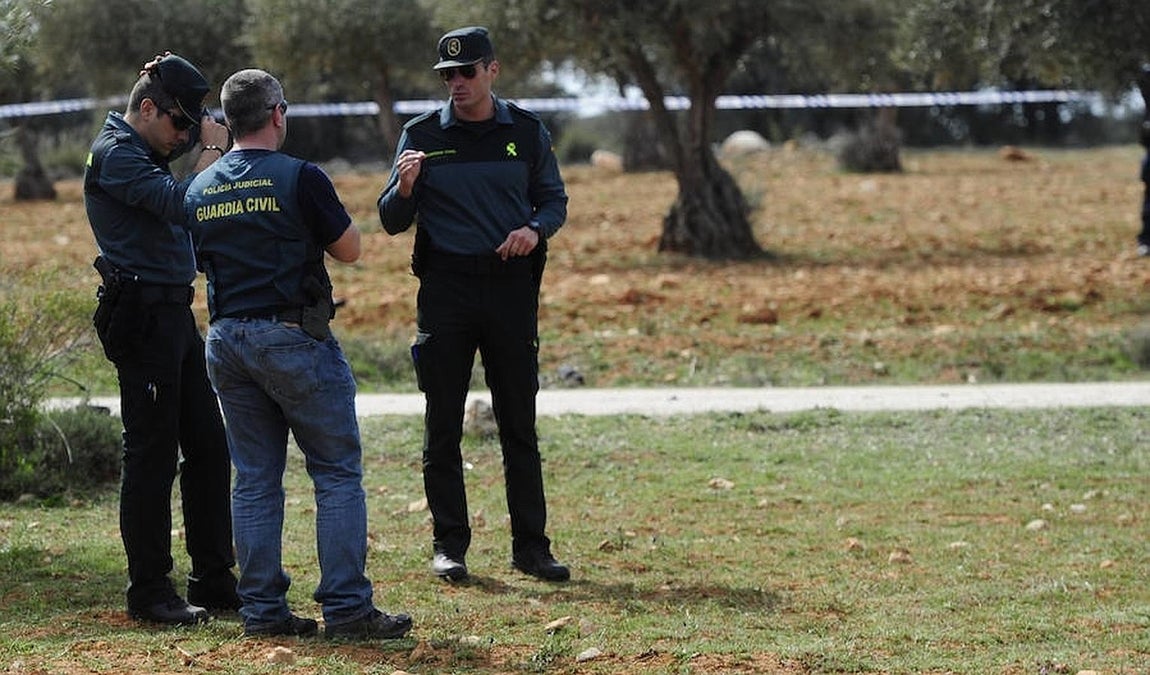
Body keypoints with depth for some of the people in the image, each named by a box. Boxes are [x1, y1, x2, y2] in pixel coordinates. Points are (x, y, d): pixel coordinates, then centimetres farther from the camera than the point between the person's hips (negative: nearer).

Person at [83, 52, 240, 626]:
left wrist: (207, 149, 5)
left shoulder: (146, 151, 18)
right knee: (153, 455, -5)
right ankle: (149, 593, 1)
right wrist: (210, 150, -12)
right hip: (142, 316, -10)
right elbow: (182, 205, -24)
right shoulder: (115, 153, -13)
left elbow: (180, 210, 16)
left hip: (176, 314, 10)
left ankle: (215, 583, 18)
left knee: (207, 448, 11)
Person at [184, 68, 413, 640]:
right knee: (338, 472, 0)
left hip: (226, 339, 6)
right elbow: (349, 249, -2)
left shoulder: (200, 191, 8)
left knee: (254, 479, 10)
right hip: (293, 336, -6)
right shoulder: (300, 178, -10)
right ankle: (346, 607, -6)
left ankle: (263, 609, 9)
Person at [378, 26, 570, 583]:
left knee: (520, 425, 3)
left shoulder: (528, 133, 7)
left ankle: (530, 545, 8)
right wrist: (404, 188, -18)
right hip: (445, 289, -1)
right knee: (442, 427, 0)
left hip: (512, 288, 1)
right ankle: (449, 546, 7)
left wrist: (536, 228, -8)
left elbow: (554, 200, 14)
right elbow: (392, 222, 4)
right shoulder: (421, 136, 4)